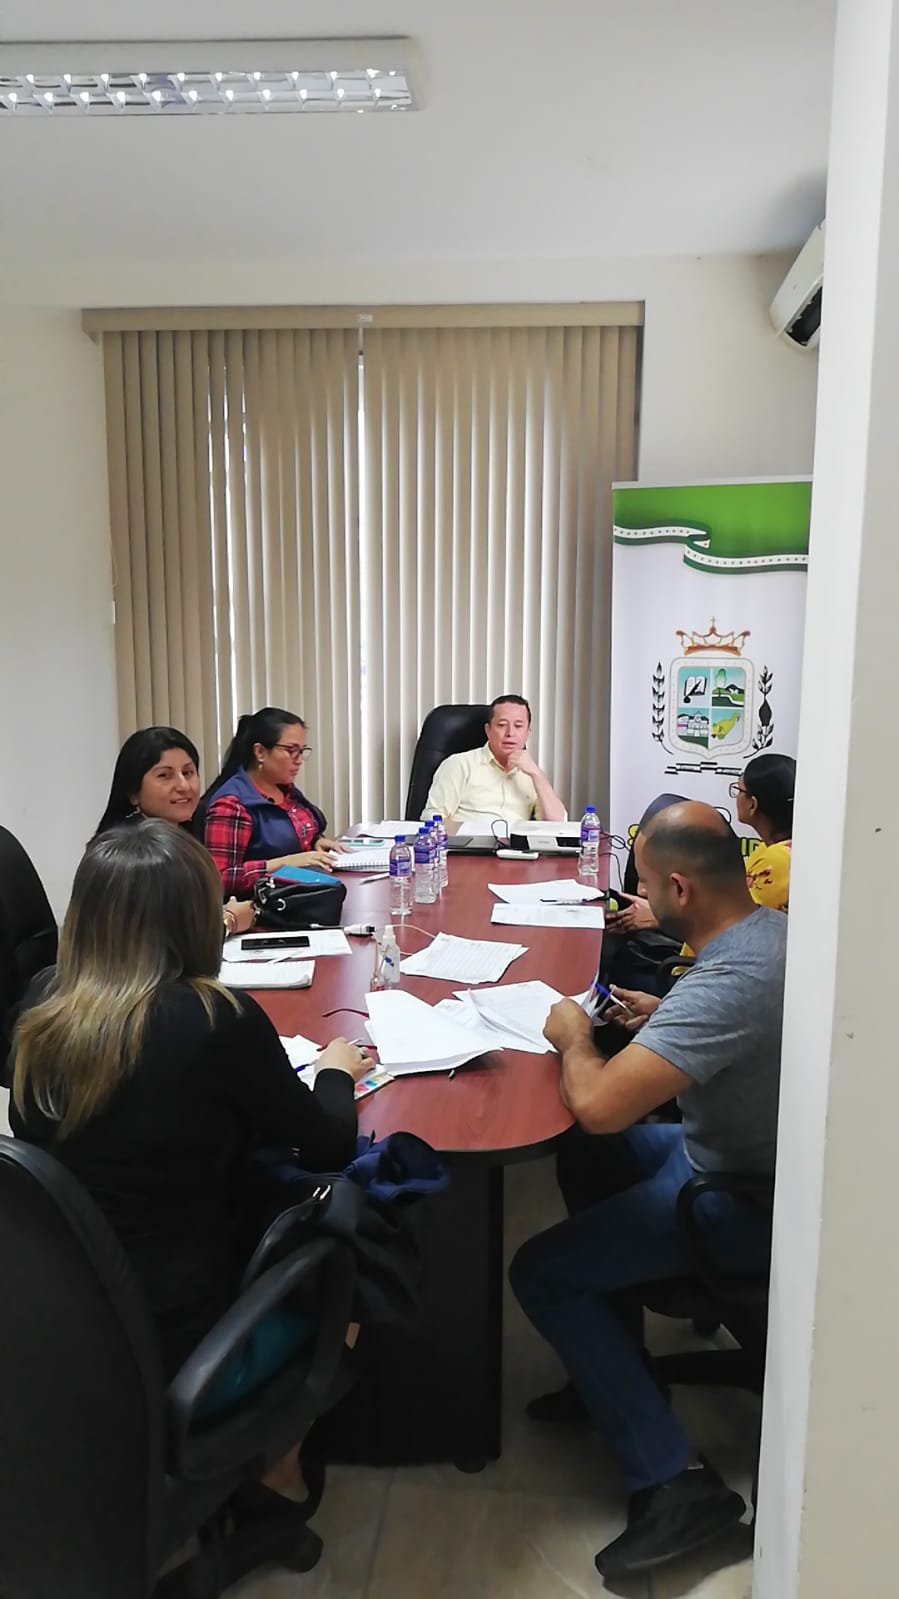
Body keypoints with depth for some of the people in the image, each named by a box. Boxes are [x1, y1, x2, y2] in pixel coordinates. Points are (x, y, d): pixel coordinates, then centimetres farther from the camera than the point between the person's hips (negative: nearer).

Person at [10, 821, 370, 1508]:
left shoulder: (40, 1005, -7)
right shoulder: (217, 1019, -22)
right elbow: (328, 1147, -8)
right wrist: (336, 1070, 12)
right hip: (174, 1358, -5)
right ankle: (278, 1463, 38)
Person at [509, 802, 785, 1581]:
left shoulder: (726, 981, -35)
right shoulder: (775, 929, -4)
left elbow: (599, 1105, -40)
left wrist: (575, 1035, -19)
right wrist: (664, 1017, 5)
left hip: (743, 1198, -9)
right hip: (751, 1154, 10)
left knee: (539, 1273, -2)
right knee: (586, 1159, 24)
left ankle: (675, 1479, 2)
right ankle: (618, 1367, 33)